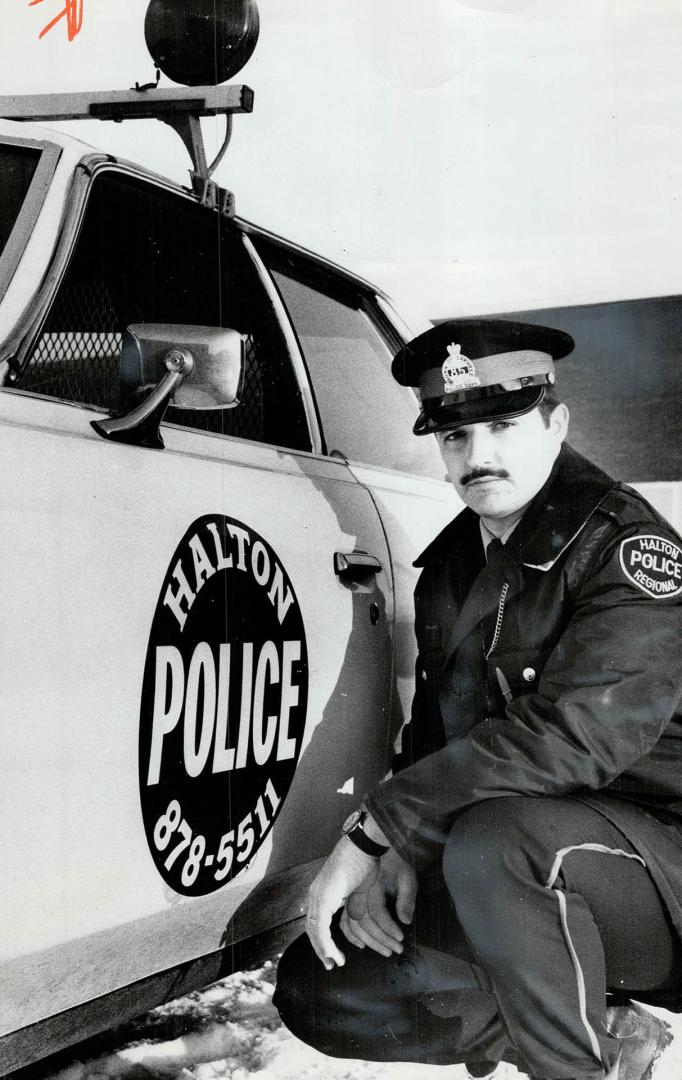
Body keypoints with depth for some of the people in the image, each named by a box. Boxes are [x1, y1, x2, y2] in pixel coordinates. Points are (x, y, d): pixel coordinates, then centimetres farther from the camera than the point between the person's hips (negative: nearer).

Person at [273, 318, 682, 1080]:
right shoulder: (449, 565, 9)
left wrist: (373, 830, -27)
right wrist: (394, 854, -9)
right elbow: (431, 730, 12)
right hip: (533, 873, 8)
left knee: (493, 842, -38)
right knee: (313, 986, -1)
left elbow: (571, 737, -28)